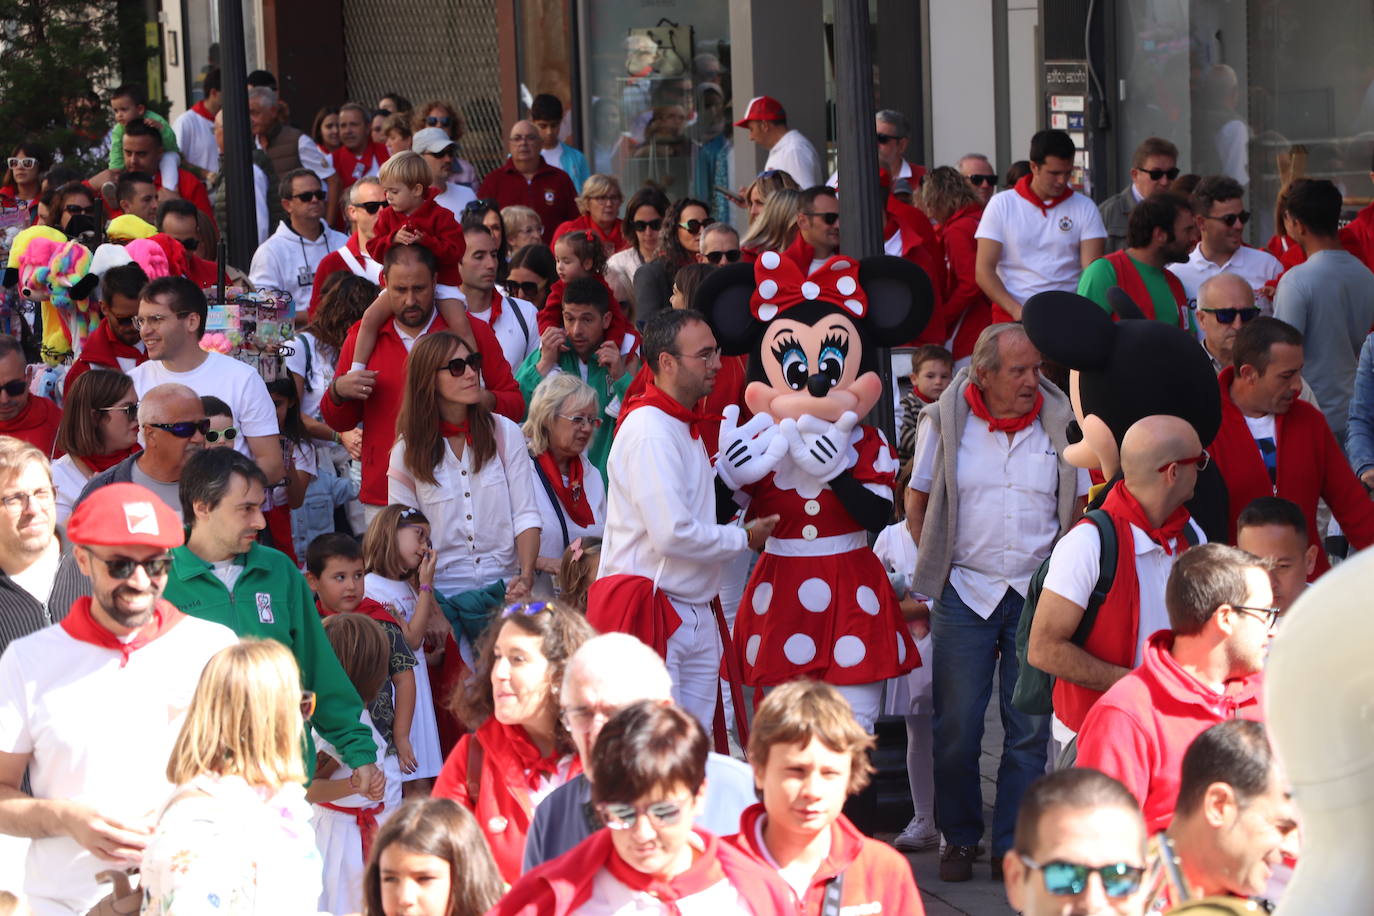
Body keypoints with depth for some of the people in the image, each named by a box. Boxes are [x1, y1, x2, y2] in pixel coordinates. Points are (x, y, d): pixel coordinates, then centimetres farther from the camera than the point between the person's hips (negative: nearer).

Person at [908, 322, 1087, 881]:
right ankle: (959, 839, 17)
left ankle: (1014, 846, 10)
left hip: (1038, 597, 1)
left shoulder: (1059, 425, 1)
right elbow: (917, 503, 8)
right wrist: (940, 567, 4)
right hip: (965, 593, -1)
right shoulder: (945, 423, -2)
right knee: (957, 728, 2)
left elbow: (1077, 509, 10)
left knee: (1031, 728, 1)